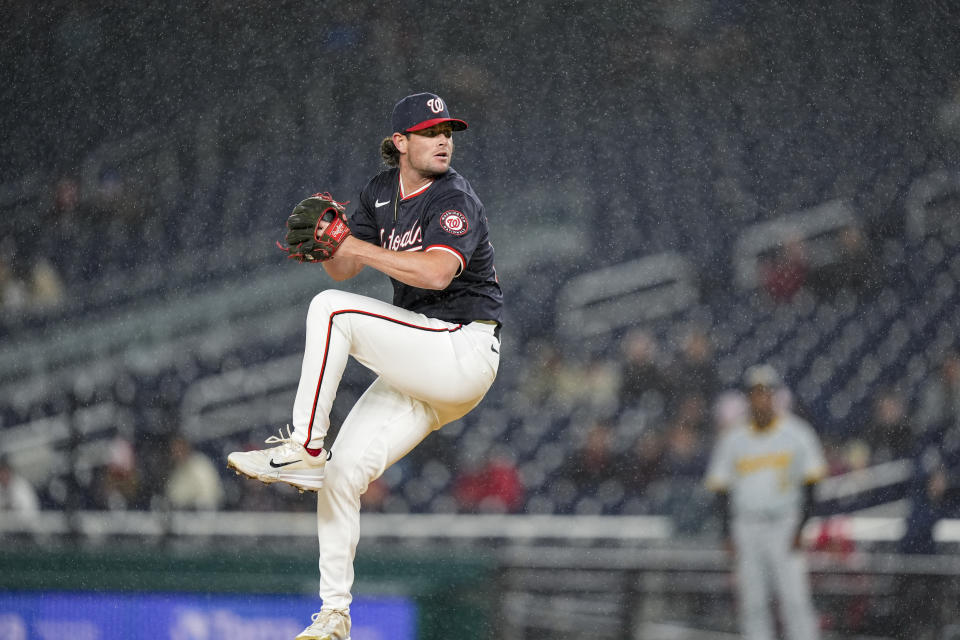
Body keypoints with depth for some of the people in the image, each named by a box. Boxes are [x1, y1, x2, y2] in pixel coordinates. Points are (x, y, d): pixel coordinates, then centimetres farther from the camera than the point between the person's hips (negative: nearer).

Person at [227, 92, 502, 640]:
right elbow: (342, 269, 14)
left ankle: (304, 447, -21)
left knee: (331, 309, -22)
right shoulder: (383, 192, 13)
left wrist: (357, 246, -23)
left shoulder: (455, 199, -12)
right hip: (419, 374, 8)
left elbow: (437, 271, -29)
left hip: (463, 353, -8)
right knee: (342, 474, 0)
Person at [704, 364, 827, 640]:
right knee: (752, 604, 2)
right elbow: (721, 488, 10)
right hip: (746, 526, 3)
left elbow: (809, 484, 1)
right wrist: (727, 532, -1)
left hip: (785, 524, -3)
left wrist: (800, 528, -8)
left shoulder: (796, 433, 2)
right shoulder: (732, 440, 9)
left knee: (795, 600, -10)